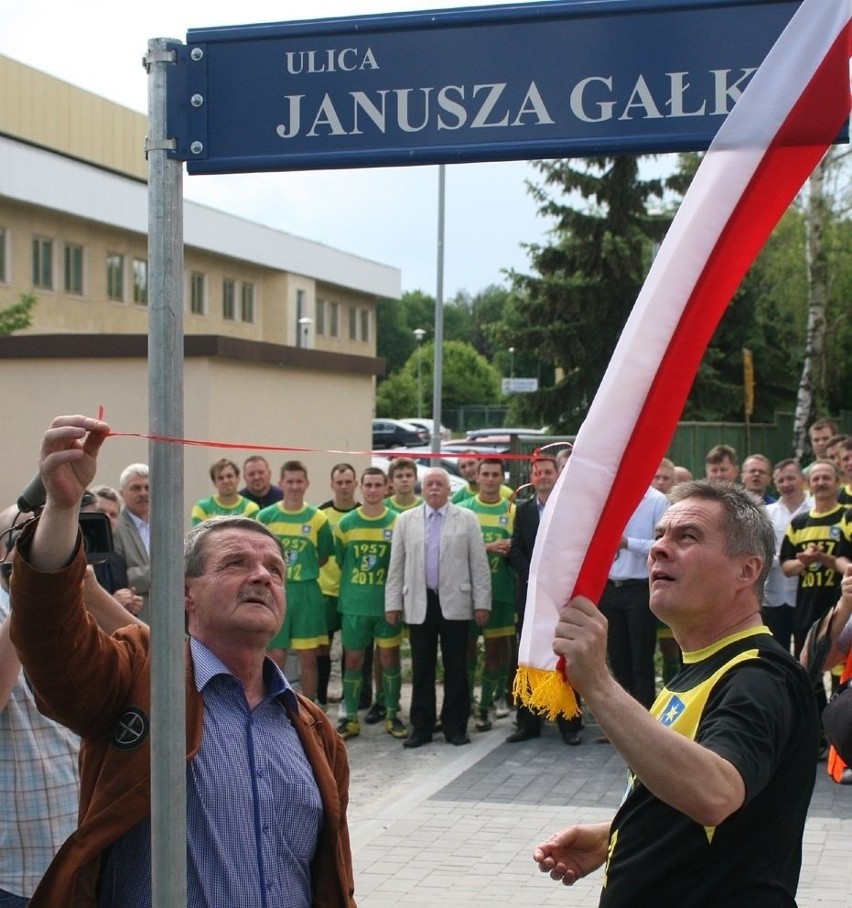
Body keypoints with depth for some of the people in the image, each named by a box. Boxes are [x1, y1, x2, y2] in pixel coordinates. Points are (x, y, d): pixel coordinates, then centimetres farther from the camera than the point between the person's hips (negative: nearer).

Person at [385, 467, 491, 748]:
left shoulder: (467, 519, 4)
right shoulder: (405, 520, 9)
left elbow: (479, 564, 2)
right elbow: (396, 566, 9)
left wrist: (482, 603, -3)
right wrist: (392, 603, 4)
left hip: (455, 604, -1)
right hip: (419, 604, 1)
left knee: (455, 668, 3)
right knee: (421, 669, 5)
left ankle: (455, 726, 12)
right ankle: (421, 727, 12)